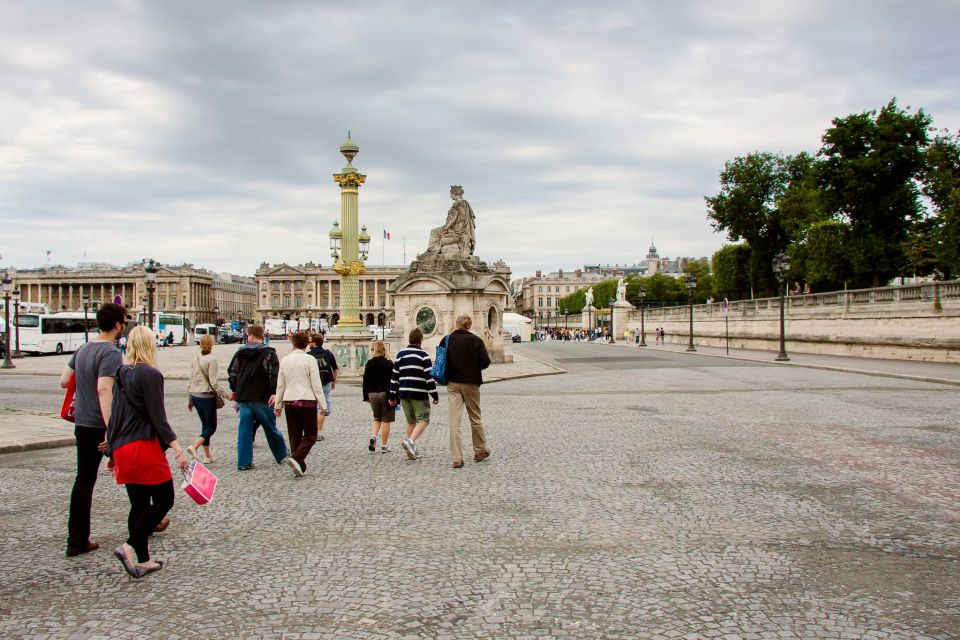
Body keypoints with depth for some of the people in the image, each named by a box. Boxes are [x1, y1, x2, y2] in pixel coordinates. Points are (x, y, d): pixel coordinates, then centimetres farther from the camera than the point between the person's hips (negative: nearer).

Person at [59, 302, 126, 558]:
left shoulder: (82, 350, 10)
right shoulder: (111, 353, -17)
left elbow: (63, 381, 18)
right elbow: (104, 389, -28)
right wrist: (111, 429, -31)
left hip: (83, 424, 7)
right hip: (104, 426, -7)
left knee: (84, 481, 8)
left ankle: (77, 541, 8)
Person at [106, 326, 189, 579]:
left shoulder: (121, 374, 11)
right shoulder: (150, 375, -11)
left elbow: (115, 415, 16)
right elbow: (158, 417, -15)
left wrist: (113, 452, 23)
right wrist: (177, 449, -15)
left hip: (121, 450, 8)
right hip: (145, 447, -8)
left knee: (139, 505, 12)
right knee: (164, 499, 3)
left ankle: (143, 561, 16)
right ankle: (130, 546, -7)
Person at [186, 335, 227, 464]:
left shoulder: (195, 359, 8)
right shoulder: (212, 359, -12)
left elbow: (191, 381, 12)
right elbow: (213, 382, -17)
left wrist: (189, 399, 20)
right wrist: (225, 395, -13)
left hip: (195, 396, 7)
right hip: (207, 396, -7)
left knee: (205, 425, 15)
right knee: (211, 427, 3)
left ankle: (207, 456, 16)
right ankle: (194, 447, -18)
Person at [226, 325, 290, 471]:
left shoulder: (240, 353, 7)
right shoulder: (269, 353, -7)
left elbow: (232, 372, 12)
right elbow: (274, 374, -16)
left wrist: (234, 390, 23)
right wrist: (274, 392, -16)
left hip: (243, 397, 3)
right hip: (262, 398, -3)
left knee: (244, 429, 5)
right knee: (270, 427, 10)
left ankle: (244, 462, 3)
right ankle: (281, 455, 24)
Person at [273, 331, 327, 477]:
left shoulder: (285, 360, 5)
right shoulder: (310, 359, -7)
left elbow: (280, 385, 11)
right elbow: (316, 384, -7)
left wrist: (278, 405, 19)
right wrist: (322, 404, -2)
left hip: (289, 401, 4)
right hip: (307, 401, -4)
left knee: (294, 435, 12)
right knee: (310, 435, 3)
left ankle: (300, 466, 12)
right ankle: (297, 458, -18)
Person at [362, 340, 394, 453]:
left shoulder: (369, 363, -1)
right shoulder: (389, 363, -9)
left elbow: (365, 381, 2)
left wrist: (366, 396, 11)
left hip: (372, 394, 3)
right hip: (385, 394, -3)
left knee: (377, 418, 19)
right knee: (386, 420, 5)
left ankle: (373, 436, -5)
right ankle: (384, 446, 8)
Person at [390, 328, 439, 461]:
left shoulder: (400, 354, 10)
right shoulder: (423, 356, -6)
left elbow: (394, 376, 12)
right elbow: (429, 377, -11)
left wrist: (393, 396, 17)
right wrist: (435, 395, -4)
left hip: (403, 393, 5)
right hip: (419, 394, -5)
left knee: (410, 421, 16)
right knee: (423, 420, 0)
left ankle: (412, 450, 16)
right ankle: (410, 441, -22)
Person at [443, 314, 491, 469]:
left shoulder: (447, 340, -2)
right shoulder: (475, 340, -8)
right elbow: (485, 362, -10)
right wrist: (473, 368, 8)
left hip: (452, 384, 1)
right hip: (471, 383, -1)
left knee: (454, 421, 1)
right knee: (475, 418, 15)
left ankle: (457, 458, -2)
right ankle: (480, 451, 27)